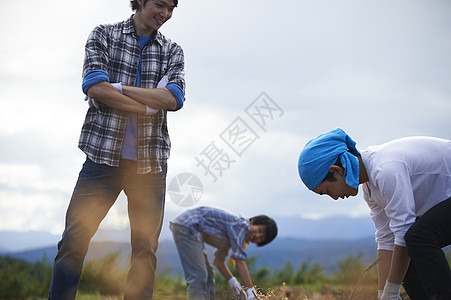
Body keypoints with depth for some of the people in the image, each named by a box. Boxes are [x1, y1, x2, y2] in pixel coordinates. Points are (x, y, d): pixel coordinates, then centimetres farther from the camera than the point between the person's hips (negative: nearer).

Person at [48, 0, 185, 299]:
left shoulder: (173, 51, 12)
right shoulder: (104, 35, 7)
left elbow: (174, 98, -6)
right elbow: (95, 86, -10)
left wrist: (117, 88, -11)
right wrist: (150, 106, -10)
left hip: (150, 162, 2)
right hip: (104, 154, -2)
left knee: (146, 249, 1)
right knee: (74, 240, -6)